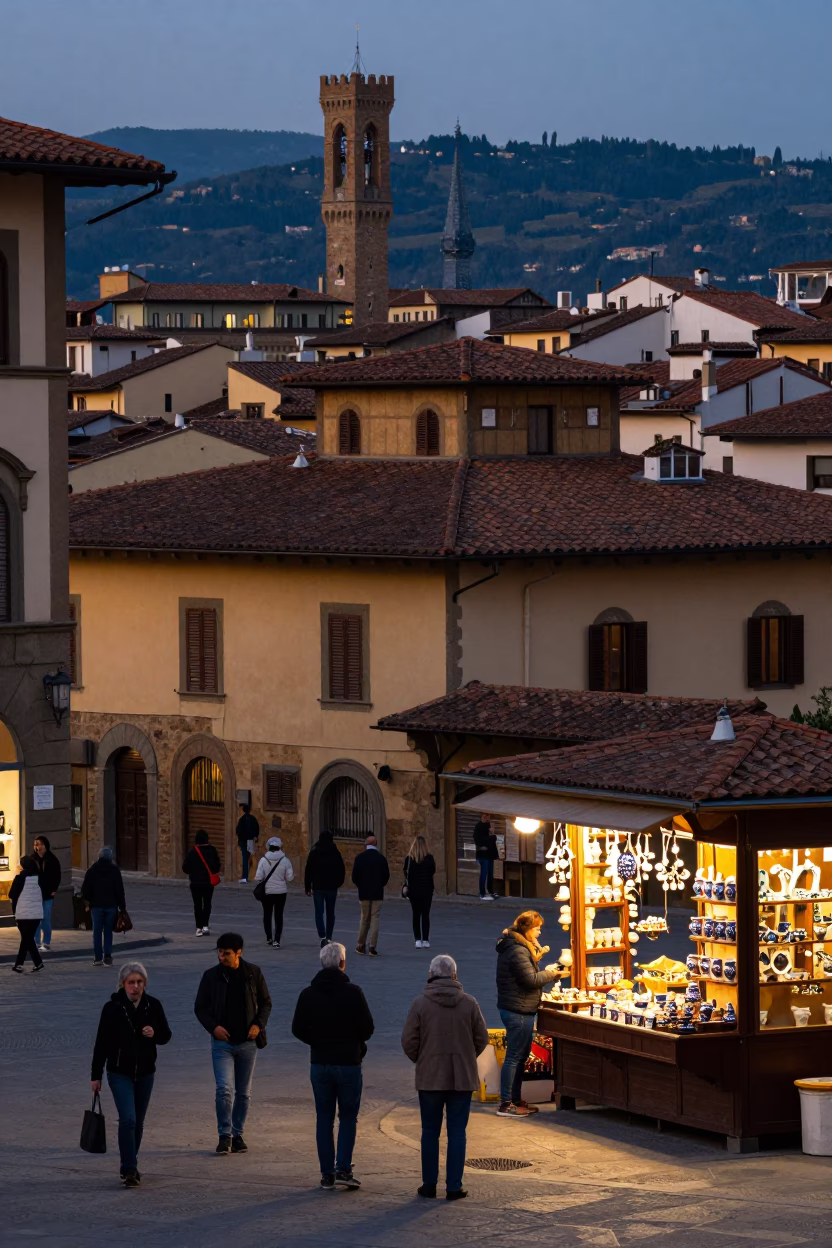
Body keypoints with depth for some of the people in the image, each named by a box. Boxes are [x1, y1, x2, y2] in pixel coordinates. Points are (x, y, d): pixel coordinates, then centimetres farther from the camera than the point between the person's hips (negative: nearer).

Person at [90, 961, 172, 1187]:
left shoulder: (153, 1006, -1)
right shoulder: (113, 1008, -9)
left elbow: (166, 1035, 9)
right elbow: (102, 1043, -5)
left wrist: (155, 1034, -15)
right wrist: (96, 1075, -5)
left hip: (145, 1072, 4)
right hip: (119, 1072, -4)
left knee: (138, 1122, 11)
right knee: (128, 1119, -14)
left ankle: (129, 1166, 26)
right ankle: (129, 1170, -12)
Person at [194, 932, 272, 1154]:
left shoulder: (253, 973, 0)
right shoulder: (211, 976, -2)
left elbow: (266, 1003, 9)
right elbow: (200, 1007, 4)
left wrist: (258, 1024, -8)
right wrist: (213, 1027, -12)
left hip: (247, 1043, 1)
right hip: (222, 1042, -1)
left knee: (244, 1093, 9)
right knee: (224, 1090, -13)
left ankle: (237, 1135, 21)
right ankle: (225, 1136, -5)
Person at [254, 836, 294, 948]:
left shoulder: (263, 860, -10)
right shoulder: (285, 860, -10)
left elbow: (258, 878, -12)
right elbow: (290, 877, -10)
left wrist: (258, 883, 10)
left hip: (267, 892, 0)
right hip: (281, 892, 0)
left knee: (267, 914, 17)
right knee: (279, 915, 4)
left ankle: (269, 938, 25)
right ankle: (277, 940, -7)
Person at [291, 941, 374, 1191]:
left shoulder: (308, 994, -1)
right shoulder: (353, 992, -10)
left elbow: (298, 1029, -1)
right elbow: (367, 1027, -11)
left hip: (319, 1063, 3)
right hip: (348, 1062, -3)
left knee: (324, 1119, 9)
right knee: (348, 1117, 7)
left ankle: (327, 1174, 7)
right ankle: (343, 1169, -4)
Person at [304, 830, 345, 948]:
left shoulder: (314, 853, -4)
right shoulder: (335, 853, 0)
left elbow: (308, 871, -3)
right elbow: (342, 870, 4)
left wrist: (307, 887, 3)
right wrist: (338, 884, 17)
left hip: (318, 887, -2)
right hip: (332, 887, 2)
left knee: (319, 913, -2)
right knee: (330, 913, 13)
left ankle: (323, 936, -19)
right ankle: (329, 937, 17)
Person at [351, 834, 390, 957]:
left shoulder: (359, 858, -5)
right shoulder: (381, 858, -5)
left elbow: (355, 876, -6)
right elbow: (386, 876, -1)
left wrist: (360, 886, 12)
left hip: (364, 892, 1)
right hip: (378, 893, -1)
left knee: (364, 919, 13)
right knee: (375, 918, 1)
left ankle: (361, 946, 16)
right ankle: (372, 947, -4)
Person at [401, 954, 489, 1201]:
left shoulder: (420, 1004, -7)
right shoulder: (468, 1003, -2)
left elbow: (409, 1041, -7)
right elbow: (482, 1038, 1)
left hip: (430, 1078, -1)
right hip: (462, 1078, 1)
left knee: (430, 1132, 10)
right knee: (457, 1133, 5)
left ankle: (429, 1184, 13)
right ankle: (454, 1187, 4)